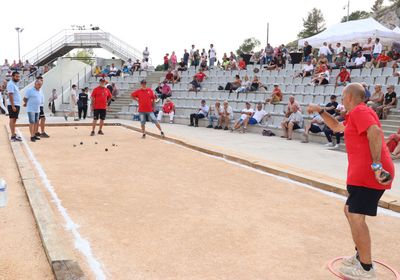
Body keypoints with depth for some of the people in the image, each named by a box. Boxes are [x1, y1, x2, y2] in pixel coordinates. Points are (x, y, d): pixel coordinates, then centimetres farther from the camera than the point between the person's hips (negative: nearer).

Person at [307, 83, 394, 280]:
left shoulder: (359, 111, -9)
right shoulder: (356, 115, 22)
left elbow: (375, 133, -26)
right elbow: (336, 127, 38)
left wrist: (376, 165, -31)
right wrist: (320, 111, 29)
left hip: (368, 174, -11)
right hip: (363, 173, 11)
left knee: (355, 216, -13)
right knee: (350, 211, 19)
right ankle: (361, 256, 28)